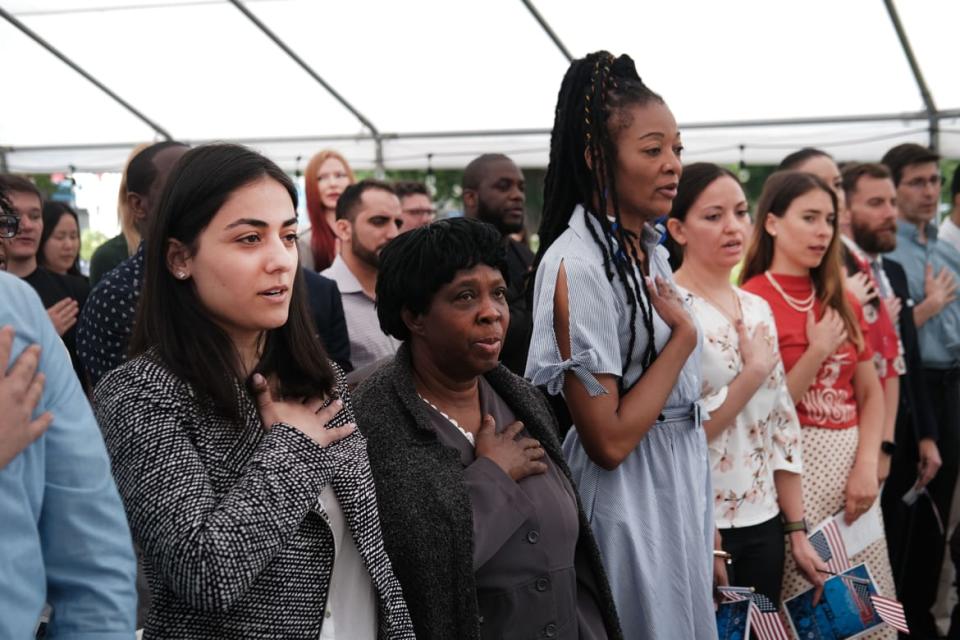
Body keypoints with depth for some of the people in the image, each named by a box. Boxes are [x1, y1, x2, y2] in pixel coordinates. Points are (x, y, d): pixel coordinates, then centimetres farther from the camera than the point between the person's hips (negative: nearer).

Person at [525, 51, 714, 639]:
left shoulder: (650, 249, 6)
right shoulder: (576, 265, -21)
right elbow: (608, 440, -23)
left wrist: (704, 512, 15)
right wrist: (685, 336, -16)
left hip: (682, 486, 9)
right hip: (627, 498, -9)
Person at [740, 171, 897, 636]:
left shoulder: (842, 301, 12)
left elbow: (870, 392, 10)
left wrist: (867, 466, -4)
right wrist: (818, 351, -14)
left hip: (852, 462, 6)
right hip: (795, 465, -6)